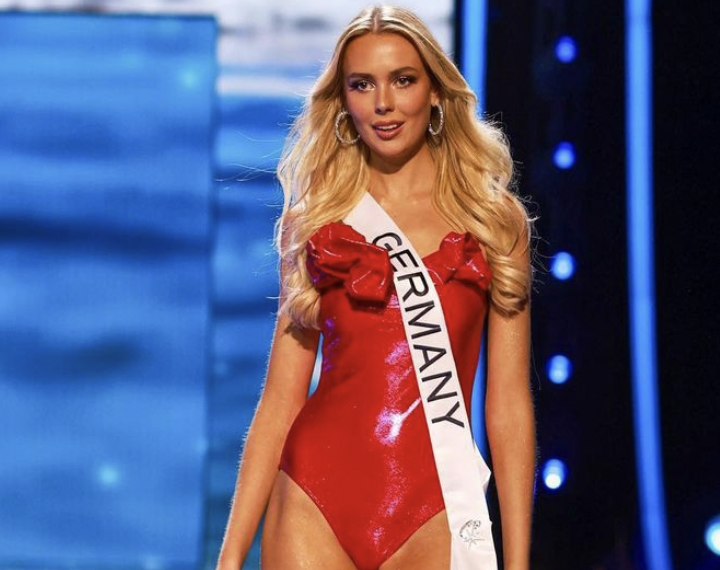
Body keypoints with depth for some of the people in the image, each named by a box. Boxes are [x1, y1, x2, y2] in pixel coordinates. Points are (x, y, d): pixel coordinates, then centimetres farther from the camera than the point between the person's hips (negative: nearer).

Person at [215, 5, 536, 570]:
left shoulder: (496, 221, 6)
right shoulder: (311, 221, 9)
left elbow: (509, 404, 3)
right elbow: (281, 398, 7)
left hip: (434, 514, -1)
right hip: (315, 500, 1)